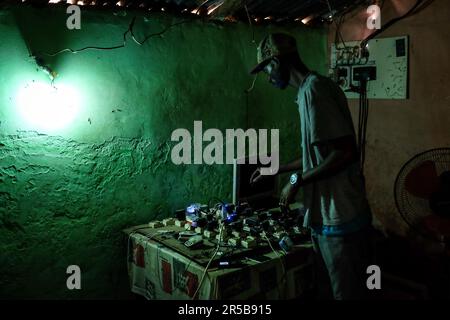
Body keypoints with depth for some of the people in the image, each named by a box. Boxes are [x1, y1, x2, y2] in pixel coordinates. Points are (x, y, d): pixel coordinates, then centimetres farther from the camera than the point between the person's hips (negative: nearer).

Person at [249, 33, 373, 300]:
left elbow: (345, 153, -23)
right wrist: (274, 169, 25)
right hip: (328, 216, 9)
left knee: (348, 291, 6)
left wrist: (298, 180, -14)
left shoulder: (314, 89, -16)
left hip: (340, 218, -9)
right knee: (327, 288, 20)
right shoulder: (311, 89, 14)